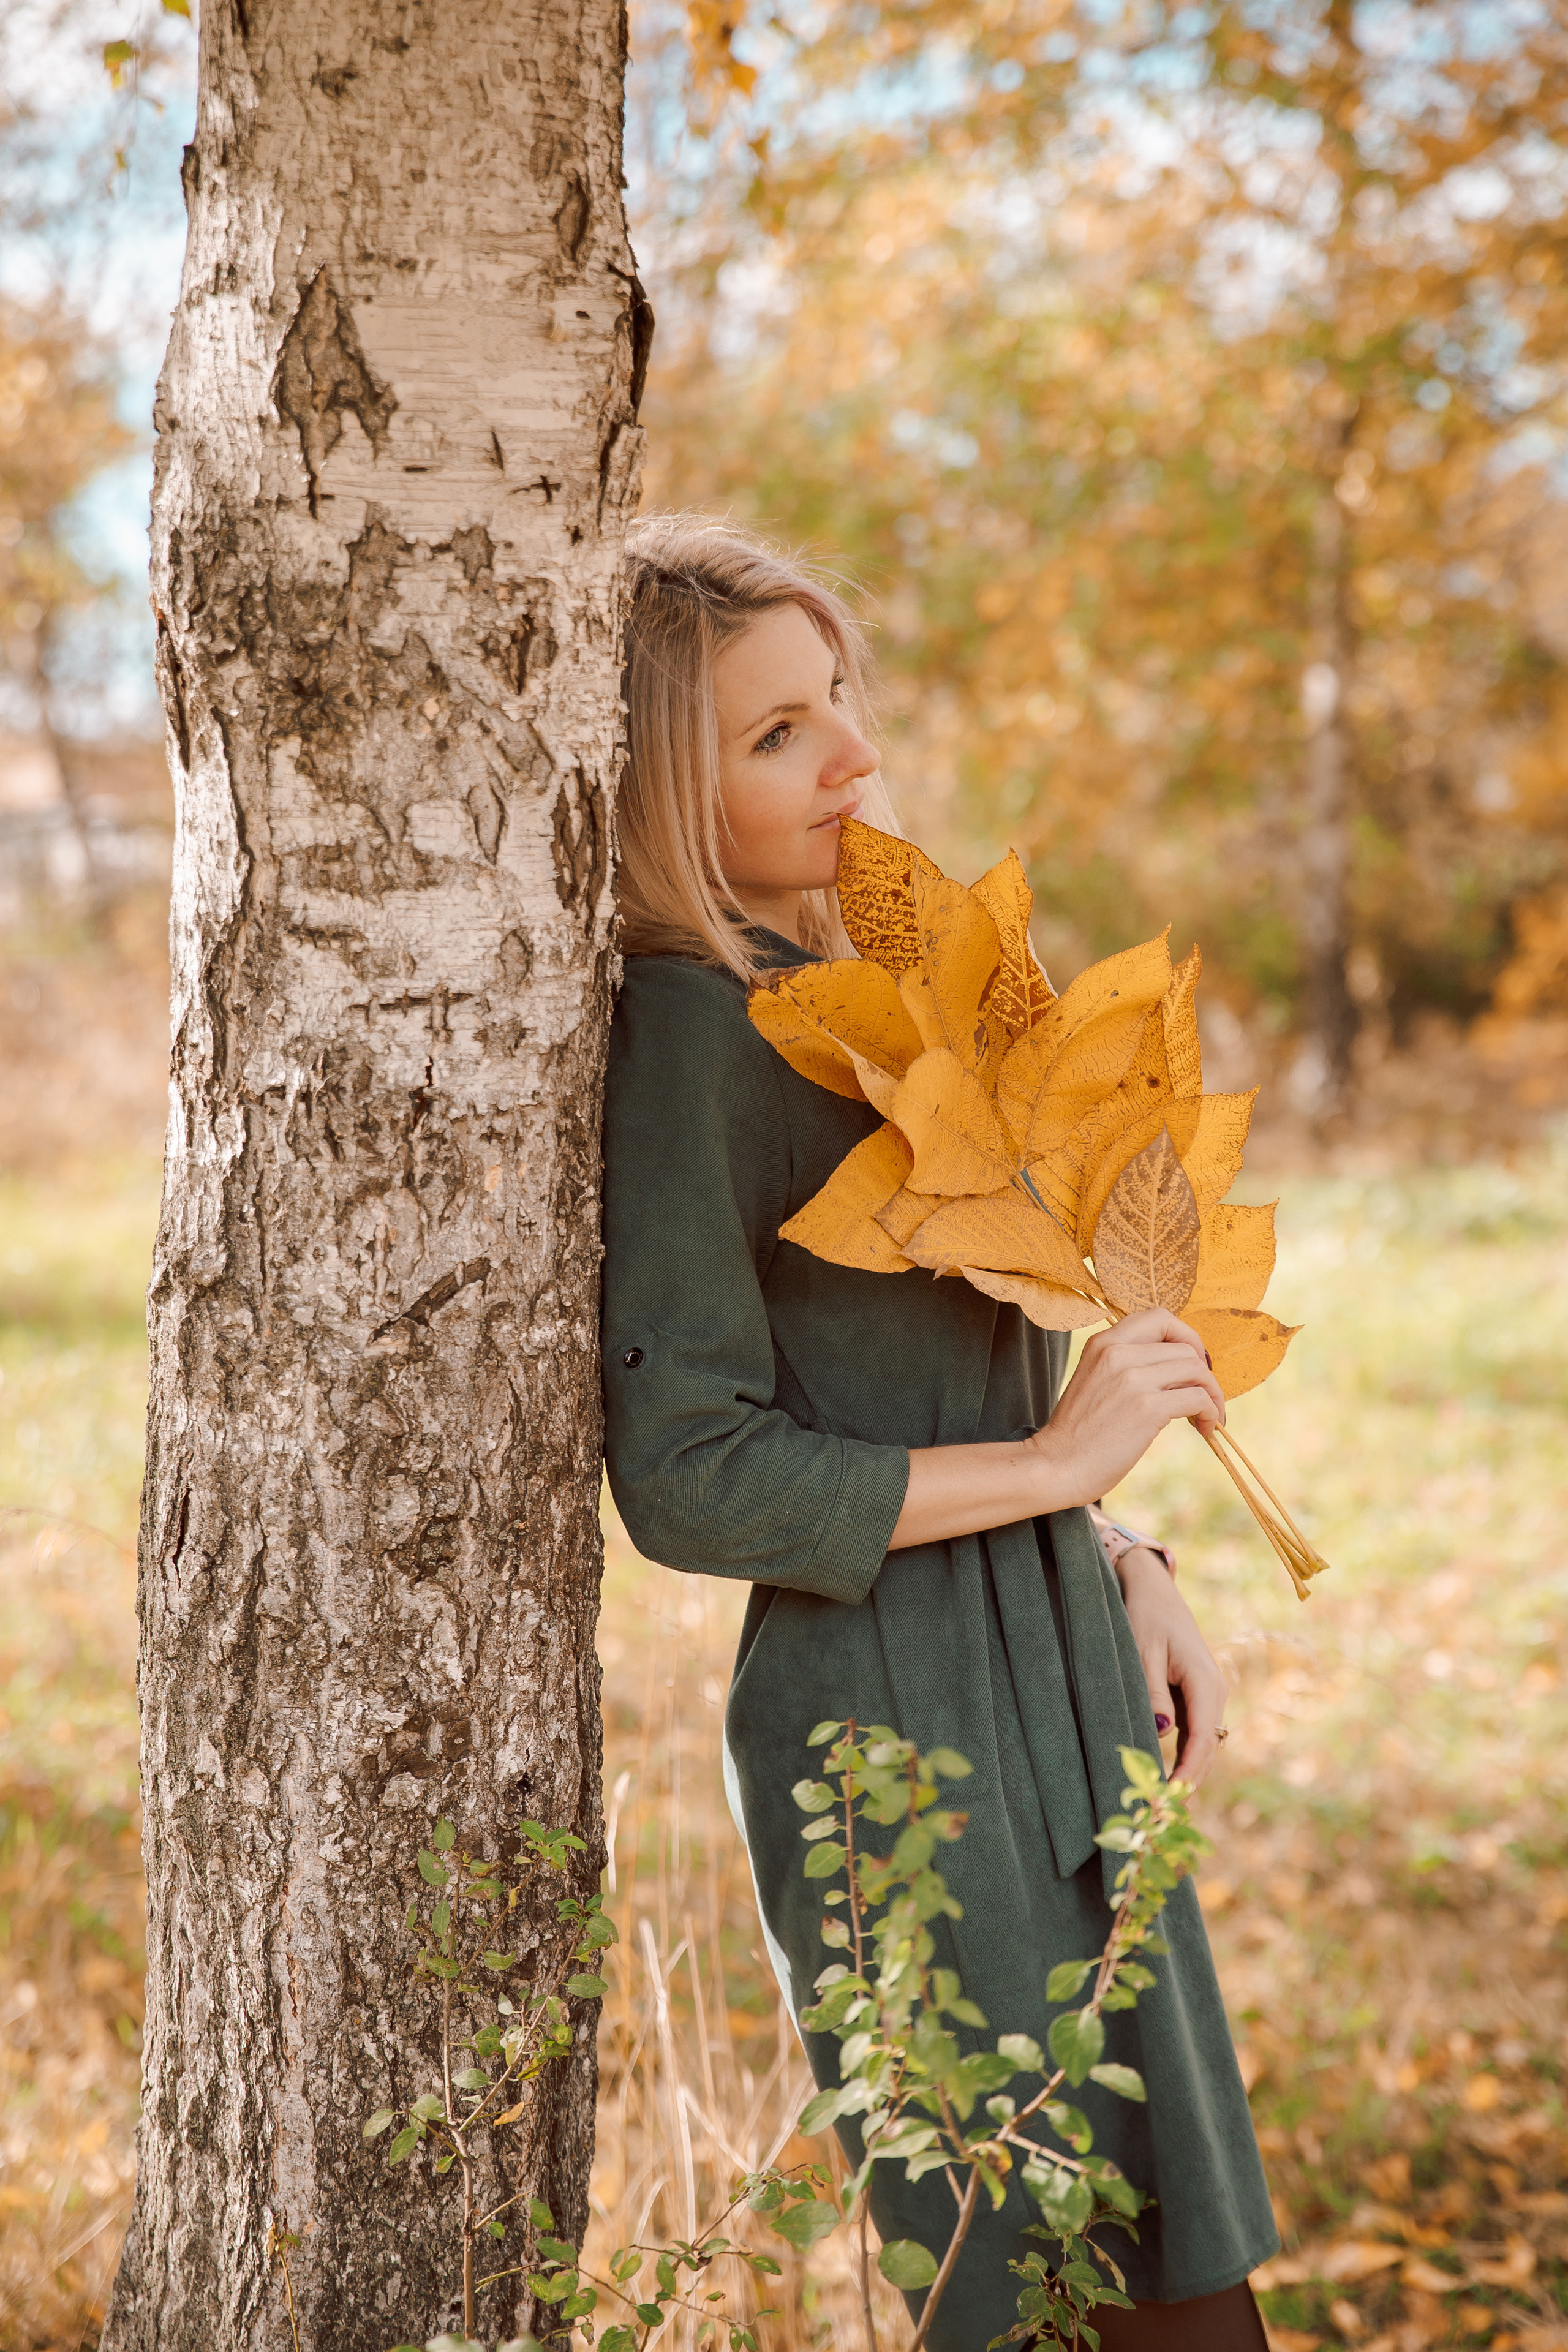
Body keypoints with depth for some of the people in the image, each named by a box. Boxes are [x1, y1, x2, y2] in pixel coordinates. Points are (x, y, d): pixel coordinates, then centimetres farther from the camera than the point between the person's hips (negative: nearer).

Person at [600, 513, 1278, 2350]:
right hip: (883, 1728, -8)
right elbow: (691, 1479, -19)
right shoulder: (688, 1030, -14)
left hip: (1056, 1688, 8)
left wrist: (1121, 1573, 9)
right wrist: (1054, 1461, -15)